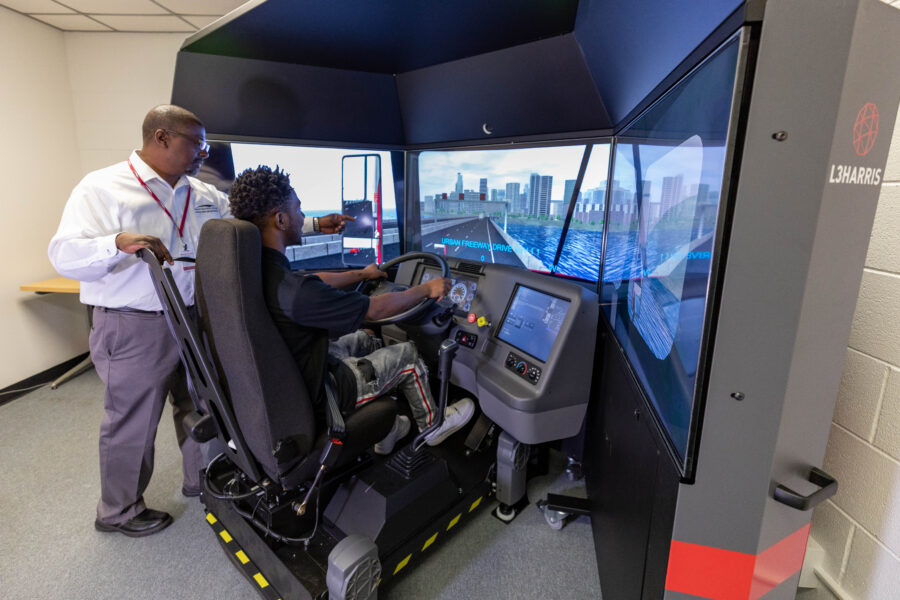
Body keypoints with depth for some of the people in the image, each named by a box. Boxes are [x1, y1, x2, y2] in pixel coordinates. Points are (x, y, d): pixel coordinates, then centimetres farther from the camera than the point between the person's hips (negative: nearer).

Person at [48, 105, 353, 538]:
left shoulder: (204, 196, 8)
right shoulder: (102, 188, -9)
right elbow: (64, 255, -14)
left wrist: (314, 225, 8)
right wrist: (119, 242, -33)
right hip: (135, 329, -6)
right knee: (132, 422, 9)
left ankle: (201, 479, 42)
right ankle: (118, 511, 33)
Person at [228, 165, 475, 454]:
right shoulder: (293, 290, -35)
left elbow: (317, 281, 11)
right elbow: (375, 309, -23)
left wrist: (361, 274, 25)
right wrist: (426, 289, -7)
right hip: (313, 395, -8)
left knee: (365, 340, 25)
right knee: (406, 354, 5)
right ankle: (431, 425, 31)